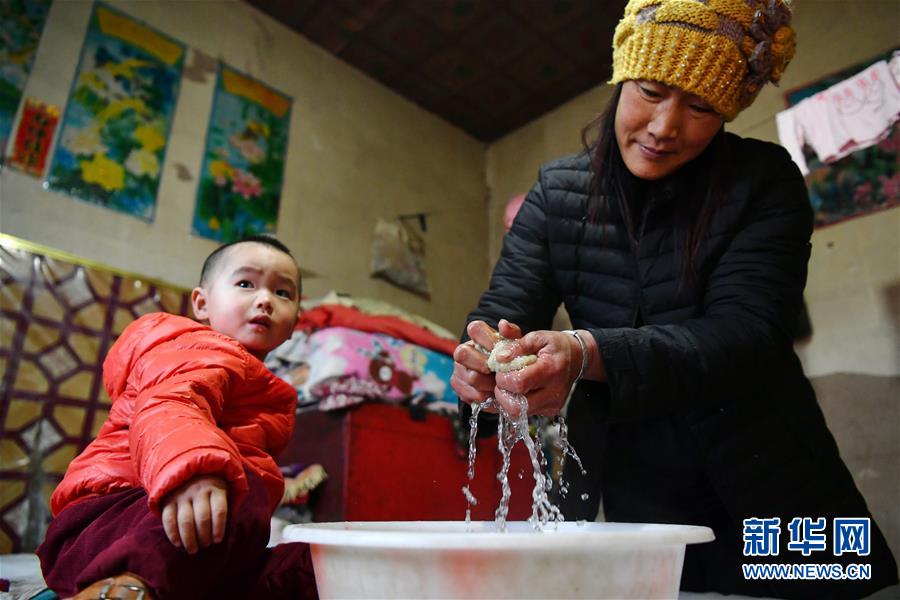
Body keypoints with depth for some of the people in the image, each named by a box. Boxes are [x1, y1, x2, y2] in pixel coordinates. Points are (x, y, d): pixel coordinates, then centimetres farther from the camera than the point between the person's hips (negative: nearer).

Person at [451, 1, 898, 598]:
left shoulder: (765, 181, -10)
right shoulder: (557, 190, -3)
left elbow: (746, 334, -22)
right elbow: (505, 303, -10)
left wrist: (586, 355, -40)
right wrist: (483, 355, -35)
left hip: (763, 497, 0)